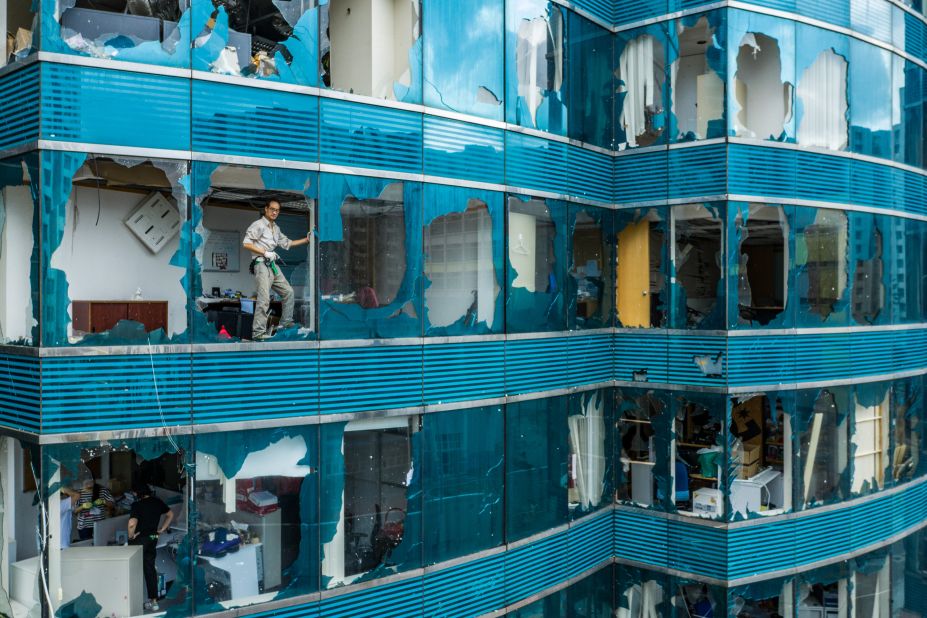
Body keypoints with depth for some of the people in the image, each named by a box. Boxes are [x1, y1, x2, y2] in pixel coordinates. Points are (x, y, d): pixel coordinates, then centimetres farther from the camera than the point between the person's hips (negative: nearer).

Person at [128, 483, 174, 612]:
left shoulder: (137, 505, -17)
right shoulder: (157, 502, 2)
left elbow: (132, 523, -30)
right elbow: (170, 514, 14)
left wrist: (131, 535, -13)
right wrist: (162, 529, 14)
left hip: (139, 539, -6)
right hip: (153, 538, 6)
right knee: (150, 568, 12)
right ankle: (154, 600, 14)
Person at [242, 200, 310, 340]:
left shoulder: (276, 228, 19)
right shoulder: (258, 225, -6)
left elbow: (287, 243, 25)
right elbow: (246, 243, -13)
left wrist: (306, 240, 20)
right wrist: (265, 253, -15)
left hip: (272, 265, 9)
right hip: (261, 264, -9)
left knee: (288, 292, 12)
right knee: (264, 298, -15)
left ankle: (285, 322, 22)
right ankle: (258, 332, -13)